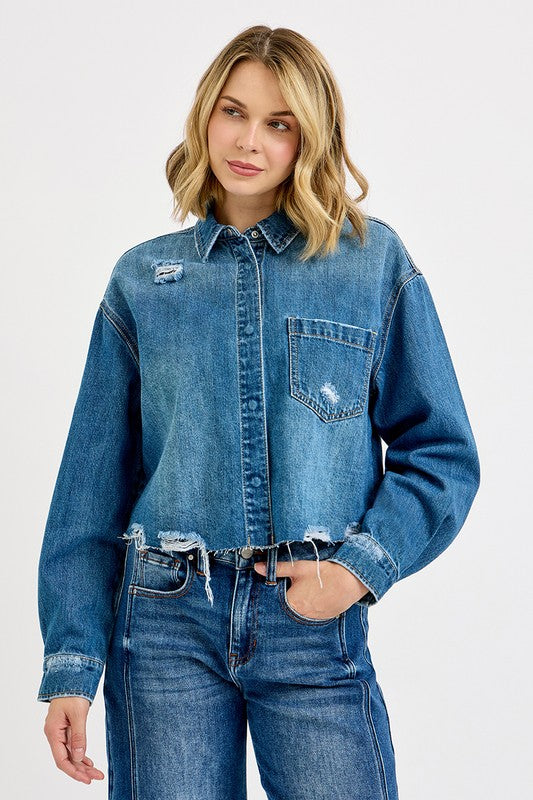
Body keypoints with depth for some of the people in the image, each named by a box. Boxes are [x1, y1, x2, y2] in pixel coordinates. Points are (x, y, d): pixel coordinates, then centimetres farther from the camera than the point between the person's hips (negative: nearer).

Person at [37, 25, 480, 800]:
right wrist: (72, 663, 1)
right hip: (167, 621, 1)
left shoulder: (374, 262, 3)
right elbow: (95, 479, 6)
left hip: (314, 619, -1)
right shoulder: (143, 278, 7)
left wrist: (363, 566, -10)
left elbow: (442, 452, 5)